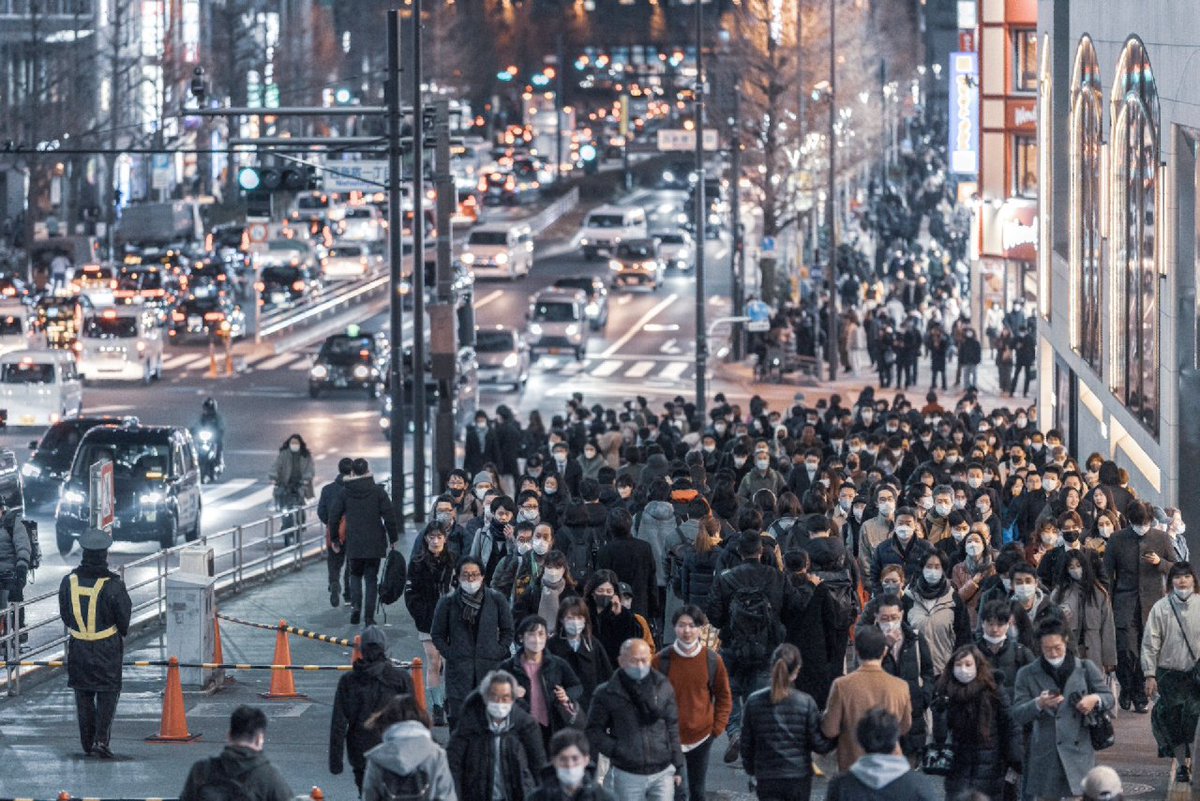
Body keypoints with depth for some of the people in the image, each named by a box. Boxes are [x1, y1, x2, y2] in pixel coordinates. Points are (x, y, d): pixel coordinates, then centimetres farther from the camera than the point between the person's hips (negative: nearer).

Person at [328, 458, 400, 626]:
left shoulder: (344, 492, -1)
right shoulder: (378, 491, -3)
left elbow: (334, 516, 1)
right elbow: (389, 516, -4)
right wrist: (393, 539, 6)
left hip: (353, 543, 0)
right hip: (374, 543, 0)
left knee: (355, 574, 19)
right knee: (371, 578, 7)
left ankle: (355, 605, -4)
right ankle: (369, 617, 2)